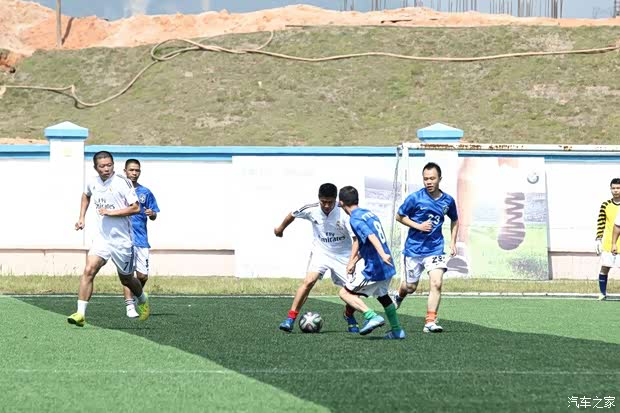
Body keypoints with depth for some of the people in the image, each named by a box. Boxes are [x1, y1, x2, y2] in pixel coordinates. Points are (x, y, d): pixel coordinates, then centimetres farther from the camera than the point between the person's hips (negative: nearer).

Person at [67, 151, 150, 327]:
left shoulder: (123, 182, -13)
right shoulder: (92, 183, 4)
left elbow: (135, 208, -16)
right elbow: (86, 195, 29)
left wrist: (111, 212, -20)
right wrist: (82, 218, 20)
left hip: (122, 240, -3)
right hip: (101, 238, 3)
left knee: (126, 279, 12)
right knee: (88, 271, -17)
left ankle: (143, 300, 44)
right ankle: (80, 313, -20)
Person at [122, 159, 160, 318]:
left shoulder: (145, 192, 9)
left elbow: (154, 216, 11)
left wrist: (151, 214, -10)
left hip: (141, 238, 2)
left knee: (143, 276, -1)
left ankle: (137, 294, 27)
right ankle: (130, 306, -6)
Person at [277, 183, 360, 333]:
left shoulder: (344, 215, -24)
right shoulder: (311, 210, -15)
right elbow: (292, 215, 7)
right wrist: (280, 229, 24)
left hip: (342, 256, 0)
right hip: (320, 252, 0)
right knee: (309, 281, -23)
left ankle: (349, 316, 29)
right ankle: (290, 318, -18)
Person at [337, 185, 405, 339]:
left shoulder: (355, 219, -12)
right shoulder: (369, 213, 15)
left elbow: (371, 236, -29)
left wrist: (382, 254, -42)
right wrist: (354, 261, 31)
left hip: (374, 269, -9)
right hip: (387, 268, 9)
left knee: (345, 293, 0)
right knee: (383, 295, 30)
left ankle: (371, 316, -14)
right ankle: (397, 330, 31)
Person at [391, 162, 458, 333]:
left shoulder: (448, 200, -1)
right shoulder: (415, 198, -10)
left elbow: (454, 220, 18)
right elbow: (399, 216, 0)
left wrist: (453, 242, 8)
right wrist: (418, 226, -13)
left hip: (435, 249, 1)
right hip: (414, 248, -1)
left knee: (436, 283, -17)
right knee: (411, 287, 11)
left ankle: (430, 322, -12)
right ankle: (398, 296, 47)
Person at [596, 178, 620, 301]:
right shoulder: (605, 205, 4)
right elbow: (600, 224, 4)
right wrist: (598, 239, -4)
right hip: (608, 243, 1)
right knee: (604, 267, 1)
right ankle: (602, 293, 11)